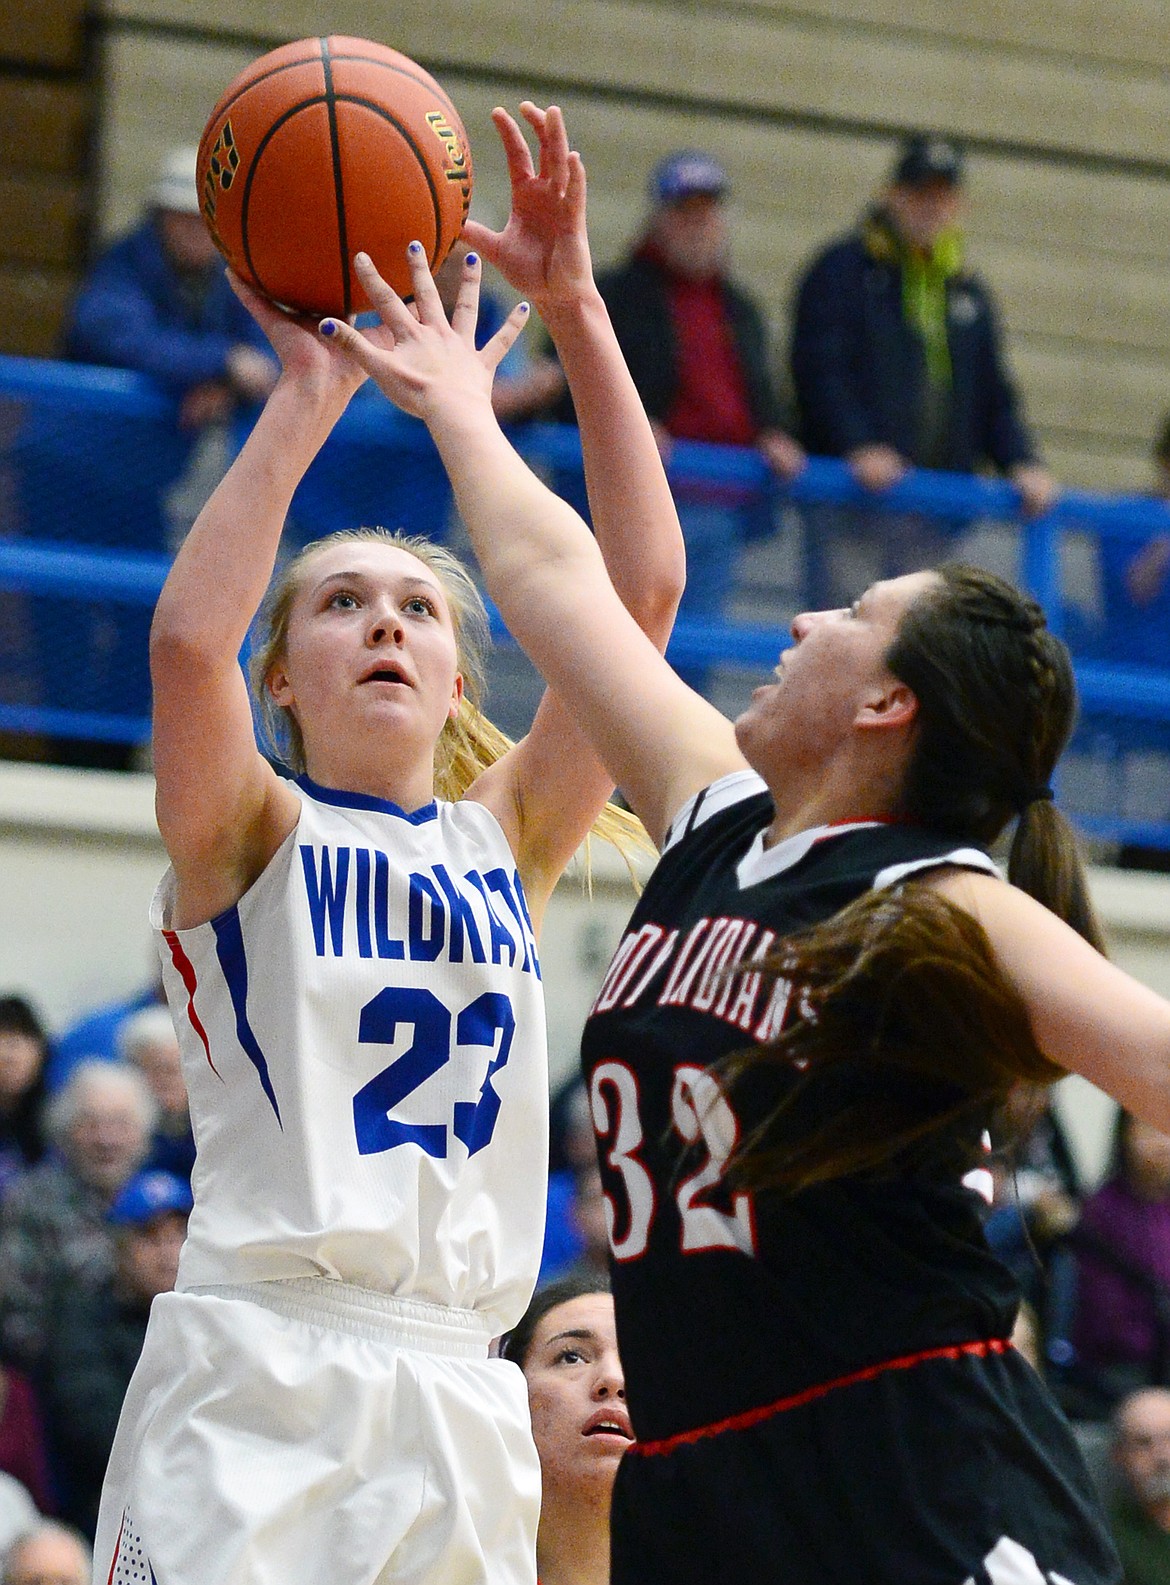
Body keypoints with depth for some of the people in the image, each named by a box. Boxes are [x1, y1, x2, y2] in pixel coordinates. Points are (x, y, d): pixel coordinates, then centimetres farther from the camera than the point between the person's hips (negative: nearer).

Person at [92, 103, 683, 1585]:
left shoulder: (504, 836, 16)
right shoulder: (249, 839, 6)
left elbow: (641, 591, 8)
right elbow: (188, 639, -15)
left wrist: (574, 313, 3)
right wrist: (310, 393, -12)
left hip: (458, 1400, 4)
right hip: (254, 1380, -4)